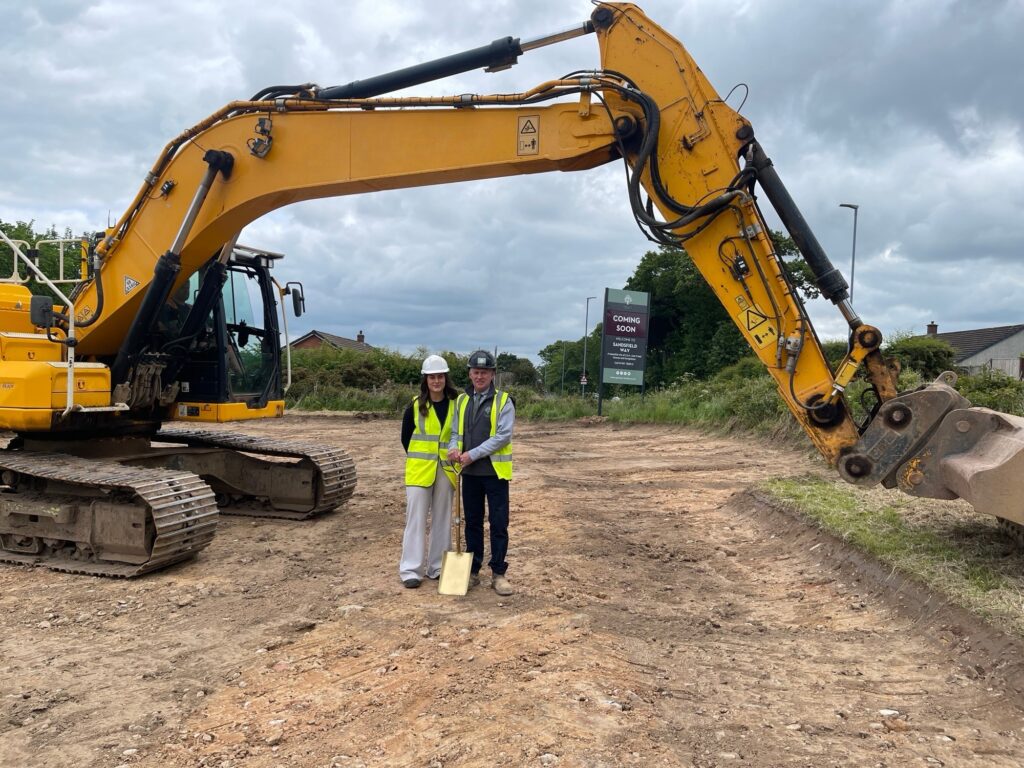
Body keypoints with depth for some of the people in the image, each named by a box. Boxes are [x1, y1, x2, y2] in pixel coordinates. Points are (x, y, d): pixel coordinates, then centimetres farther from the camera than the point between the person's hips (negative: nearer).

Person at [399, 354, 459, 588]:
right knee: (416, 518, -1)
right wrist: (421, 460, 9)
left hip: (446, 470, 2)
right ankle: (411, 569, 3)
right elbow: (406, 437, 6)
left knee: (442, 519, 9)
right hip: (419, 470, -2)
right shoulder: (415, 406, -3)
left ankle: (437, 567, 21)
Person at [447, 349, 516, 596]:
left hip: (495, 472, -4)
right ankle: (473, 571, 22)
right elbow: (456, 432, 12)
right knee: (472, 523, 12)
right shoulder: (461, 401, 9)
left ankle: (498, 573, 9)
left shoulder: (503, 401, -7)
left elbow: (503, 436, -16)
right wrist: (453, 448, -12)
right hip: (470, 473, 5)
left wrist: (472, 454, -20)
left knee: (499, 524, 0)